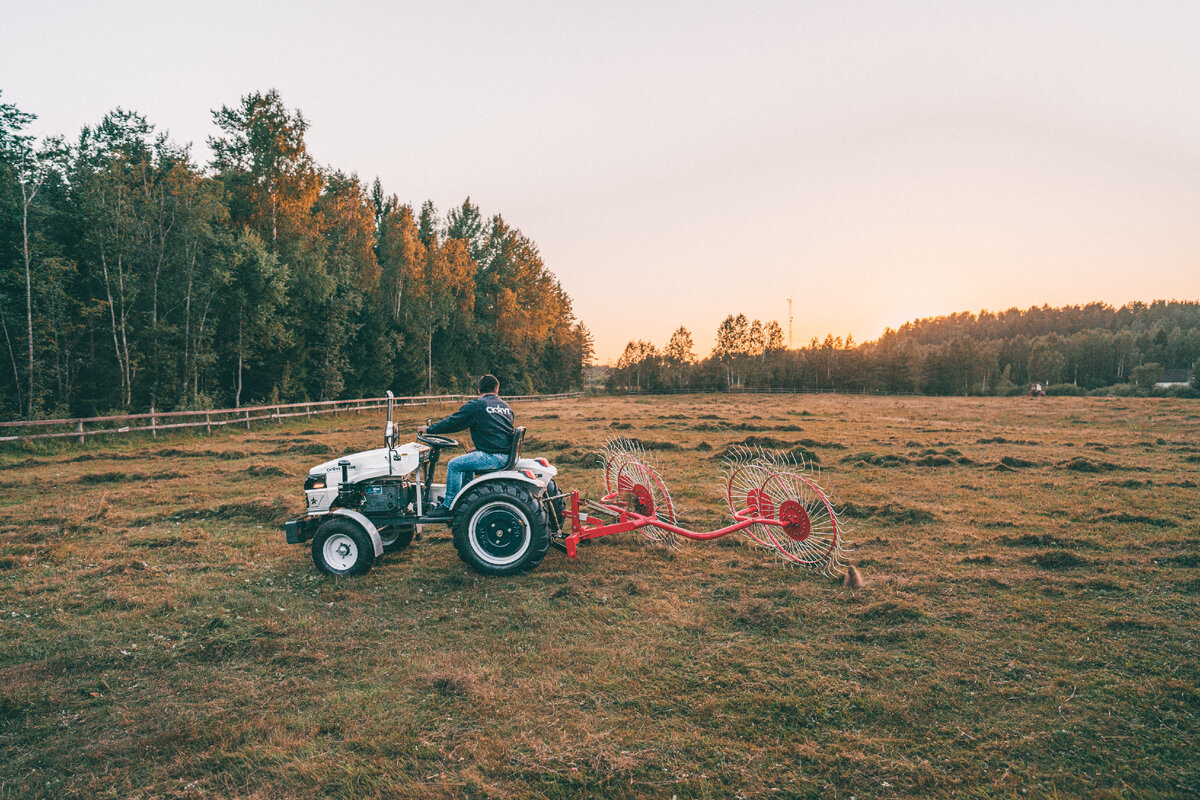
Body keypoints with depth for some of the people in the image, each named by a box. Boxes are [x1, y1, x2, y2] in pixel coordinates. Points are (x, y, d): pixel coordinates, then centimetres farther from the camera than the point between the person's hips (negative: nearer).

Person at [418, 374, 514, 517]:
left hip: (493, 457, -8)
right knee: (467, 460, 28)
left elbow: (453, 422, -2)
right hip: (506, 455, 8)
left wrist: (428, 429, 12)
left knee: (454, 464, -1)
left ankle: (448, 506, 2)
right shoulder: (505, 406, 17)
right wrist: (479, 449, 30)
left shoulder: (475, 405, -5)